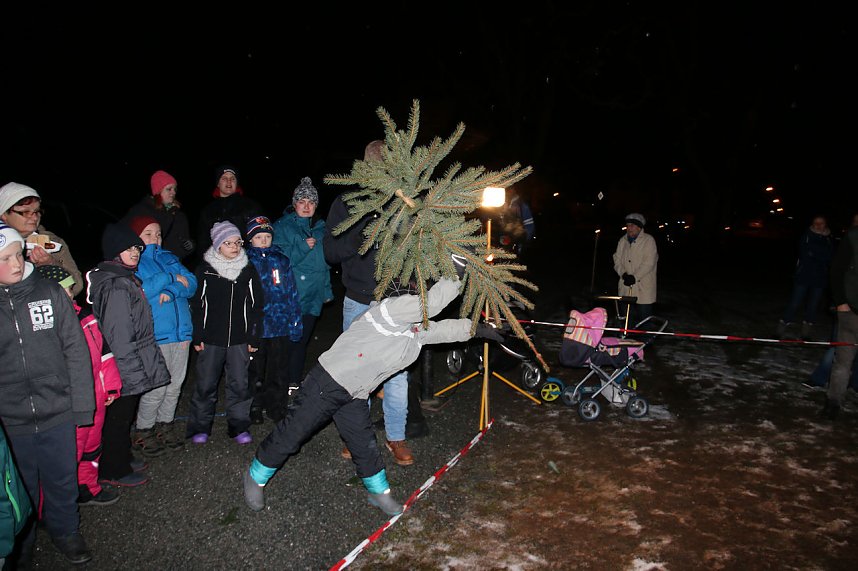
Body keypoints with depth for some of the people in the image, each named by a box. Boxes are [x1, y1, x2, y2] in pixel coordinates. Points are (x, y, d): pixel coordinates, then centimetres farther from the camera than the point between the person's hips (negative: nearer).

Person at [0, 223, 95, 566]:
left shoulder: (49, 292, -5)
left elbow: (75, 350, -3)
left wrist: (82, 404, -4)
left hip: (57, 413, 1)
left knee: (62, 480, 18)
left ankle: (65, 531, 43)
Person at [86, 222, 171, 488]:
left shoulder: (123, 277, 11)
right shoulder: (117, 286, -22)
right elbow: (120, 336, -24)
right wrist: (135, 372, -21)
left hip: (128, 367, 10)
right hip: (125, 368, -10)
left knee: (122, 415, 21)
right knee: (120, 416, 5)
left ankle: (122, 456, 37)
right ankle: (114, 471, 19)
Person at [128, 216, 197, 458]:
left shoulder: (168, 257, 17)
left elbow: (191, 282, 4)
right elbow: (137, 290, -19)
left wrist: (171, 291, -15)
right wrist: (170, 278, -13)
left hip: (180, 330, 6)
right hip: (155, 335, -6)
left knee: (175, 384, 13)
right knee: (157, 387, -4)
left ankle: (166, 424, 30)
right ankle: (143, 431, 14)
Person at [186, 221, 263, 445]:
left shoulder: (249, 269, 4)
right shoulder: (205, 269, -1)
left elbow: (256, 305, 7)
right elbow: (197, 304, 1)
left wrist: (254, 336, 3)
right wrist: (197, 336, -3)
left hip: (239, 339, 1)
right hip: (211, 338, -1)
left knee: (240, 384, 4)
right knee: (206, 384, 6)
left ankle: (239, 426, 17)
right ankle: (200, 427, 20)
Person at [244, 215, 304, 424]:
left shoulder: (281, 260, 7)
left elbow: (292, 292, 7)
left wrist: (295, 323, 3)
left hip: (281, 327, 2)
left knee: (279, 370, 9)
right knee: (256, 370, 10)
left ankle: (277, 407, 24)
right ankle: (255, 408, 25)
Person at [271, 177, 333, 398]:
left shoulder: (320, 228, 14)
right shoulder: (283, 226, 0)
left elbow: (326, 260, 20)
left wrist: (327, 289, 17)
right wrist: (304, 247, -19)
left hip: (313, 295, 5)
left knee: (302, 339, 10)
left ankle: (295, 382, 19)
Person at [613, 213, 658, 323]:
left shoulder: (648, 240, -5)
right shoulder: (622, 241, 12)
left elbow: (649, 263, -13)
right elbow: (617, 260, 9)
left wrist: (635, 277, -19)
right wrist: (623, 274, -9)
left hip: (643, 288, -5)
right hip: (625, 287, 5)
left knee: (644, 317, -1)